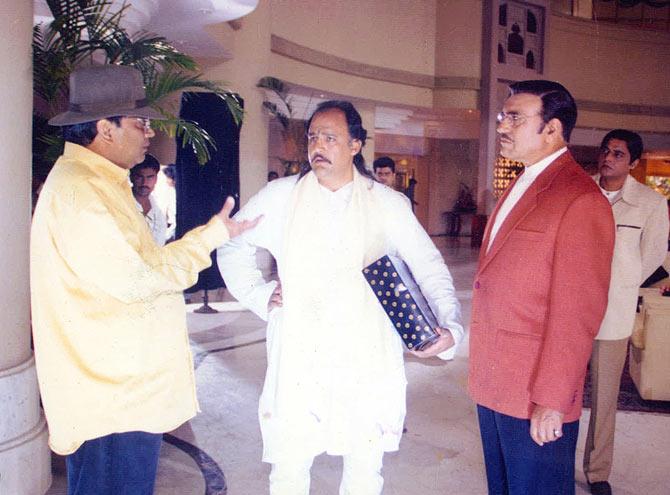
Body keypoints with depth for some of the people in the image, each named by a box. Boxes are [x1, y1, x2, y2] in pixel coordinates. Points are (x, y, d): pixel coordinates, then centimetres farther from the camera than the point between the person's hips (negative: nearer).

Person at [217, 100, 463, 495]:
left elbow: (429, 266, 2)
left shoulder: (389, 204, 3)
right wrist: (259, 294, 4)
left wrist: (449, 325, -12)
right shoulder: (280, 196, 4)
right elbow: (232, 245, 16)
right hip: (299, 358, 0)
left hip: (368, 359, 0)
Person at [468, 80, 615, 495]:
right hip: (493, 383, 9)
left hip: (534, 397, -8)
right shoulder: (522, 185, 12)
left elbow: (578, 313, -20)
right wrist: (481, 365, 14)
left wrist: (552, 401, -18)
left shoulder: (581, 200, -17)